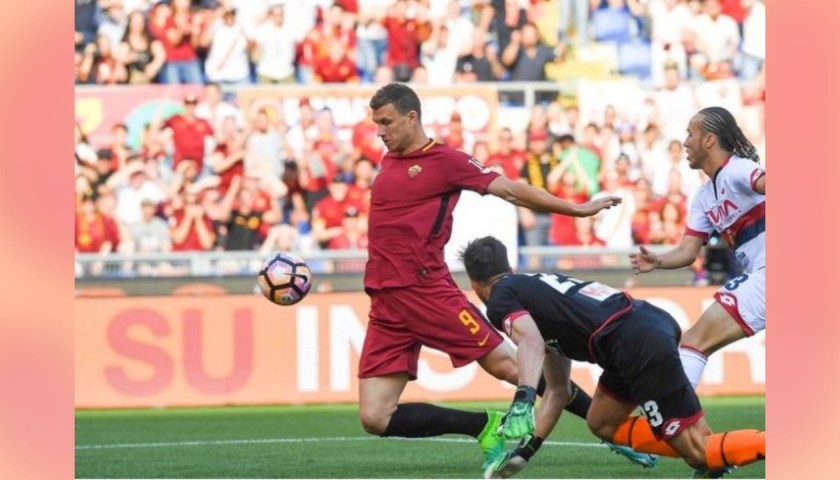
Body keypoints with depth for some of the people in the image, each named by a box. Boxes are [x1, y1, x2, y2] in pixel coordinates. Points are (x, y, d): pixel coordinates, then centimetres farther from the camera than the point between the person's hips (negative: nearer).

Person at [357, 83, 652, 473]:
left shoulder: (444, 160, -3)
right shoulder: (389, 162, 16)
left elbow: (508, 188, -3)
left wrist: (575, 208, -5)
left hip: (428, 291, -6)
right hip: (385, 305, 6)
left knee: (508, 365, -5)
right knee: (374, 419, -6)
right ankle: (485, 427, 9)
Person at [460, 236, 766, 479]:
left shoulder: (501, 299, 6)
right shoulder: (538, 286, 31)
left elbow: (532, 344, -19)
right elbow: (558, 390, 33)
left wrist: (522, 404, -33)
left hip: (640, 345, -9)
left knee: (700, 452, -5)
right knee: (602, 425, 24)